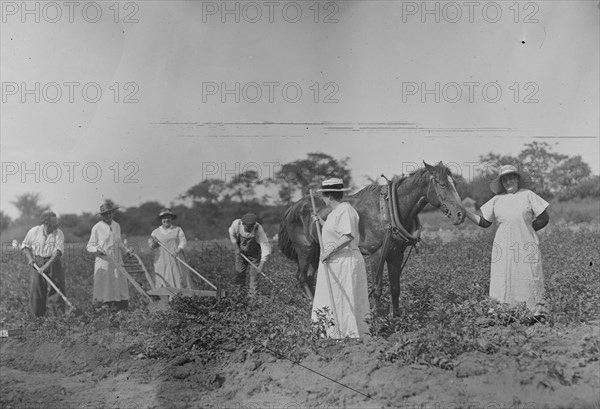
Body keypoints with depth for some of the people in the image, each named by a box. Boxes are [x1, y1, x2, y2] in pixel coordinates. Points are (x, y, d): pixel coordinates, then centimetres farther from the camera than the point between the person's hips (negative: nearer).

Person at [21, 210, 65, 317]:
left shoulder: (58, 233, -10)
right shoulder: (33, 231, -4)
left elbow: (58, 251, -18)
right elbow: (25, 246, 10)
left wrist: (46, 266, -25)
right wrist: (29, 258, -8)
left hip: (53, 263, -1)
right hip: (37, 263, 1)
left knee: (57, 288, -5)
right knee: (36, 288, 1)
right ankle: (38, 315, 14)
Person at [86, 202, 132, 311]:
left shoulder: (117, 226, 13)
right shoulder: (97, 228, -3)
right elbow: (90, 246, -2)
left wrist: (126, 250, 13)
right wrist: (96, 249, -22)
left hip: (117, 262, 5)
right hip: (103, 262, -5)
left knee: (120, 284, 1)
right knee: (104, 285, -5)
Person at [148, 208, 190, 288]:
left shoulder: (178, 230, 10)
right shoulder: (156, 232, 12)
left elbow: (183, 242, 0)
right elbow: (151, 246, 7)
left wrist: (178, 250, -19)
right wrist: (152, 243, -18)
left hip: (175, 260, -1)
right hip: (161, 262, 1)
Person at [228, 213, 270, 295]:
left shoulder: (259, 230, -36)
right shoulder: (236, 224, -27)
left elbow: (265, 246, -38)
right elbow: (231, 233, -2)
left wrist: (262, 264, -44)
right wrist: (236, 246, -5)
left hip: (254, 254, -3)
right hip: (241, 251, 3)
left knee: (254, 274, -1)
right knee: (239, 272, 14)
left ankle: (252, 293, 17)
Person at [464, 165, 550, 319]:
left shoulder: (528, 195, 5)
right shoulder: (496, 200, 12)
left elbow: (543, 219, 4)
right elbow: (484, 222, 14)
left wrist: (525, 229, 0)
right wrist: (463, 211, 7)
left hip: (526, 247, -2)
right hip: (504, 247, 3)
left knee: (531, 280, -1)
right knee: (503, 282, 1)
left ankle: (539, 314, 6)